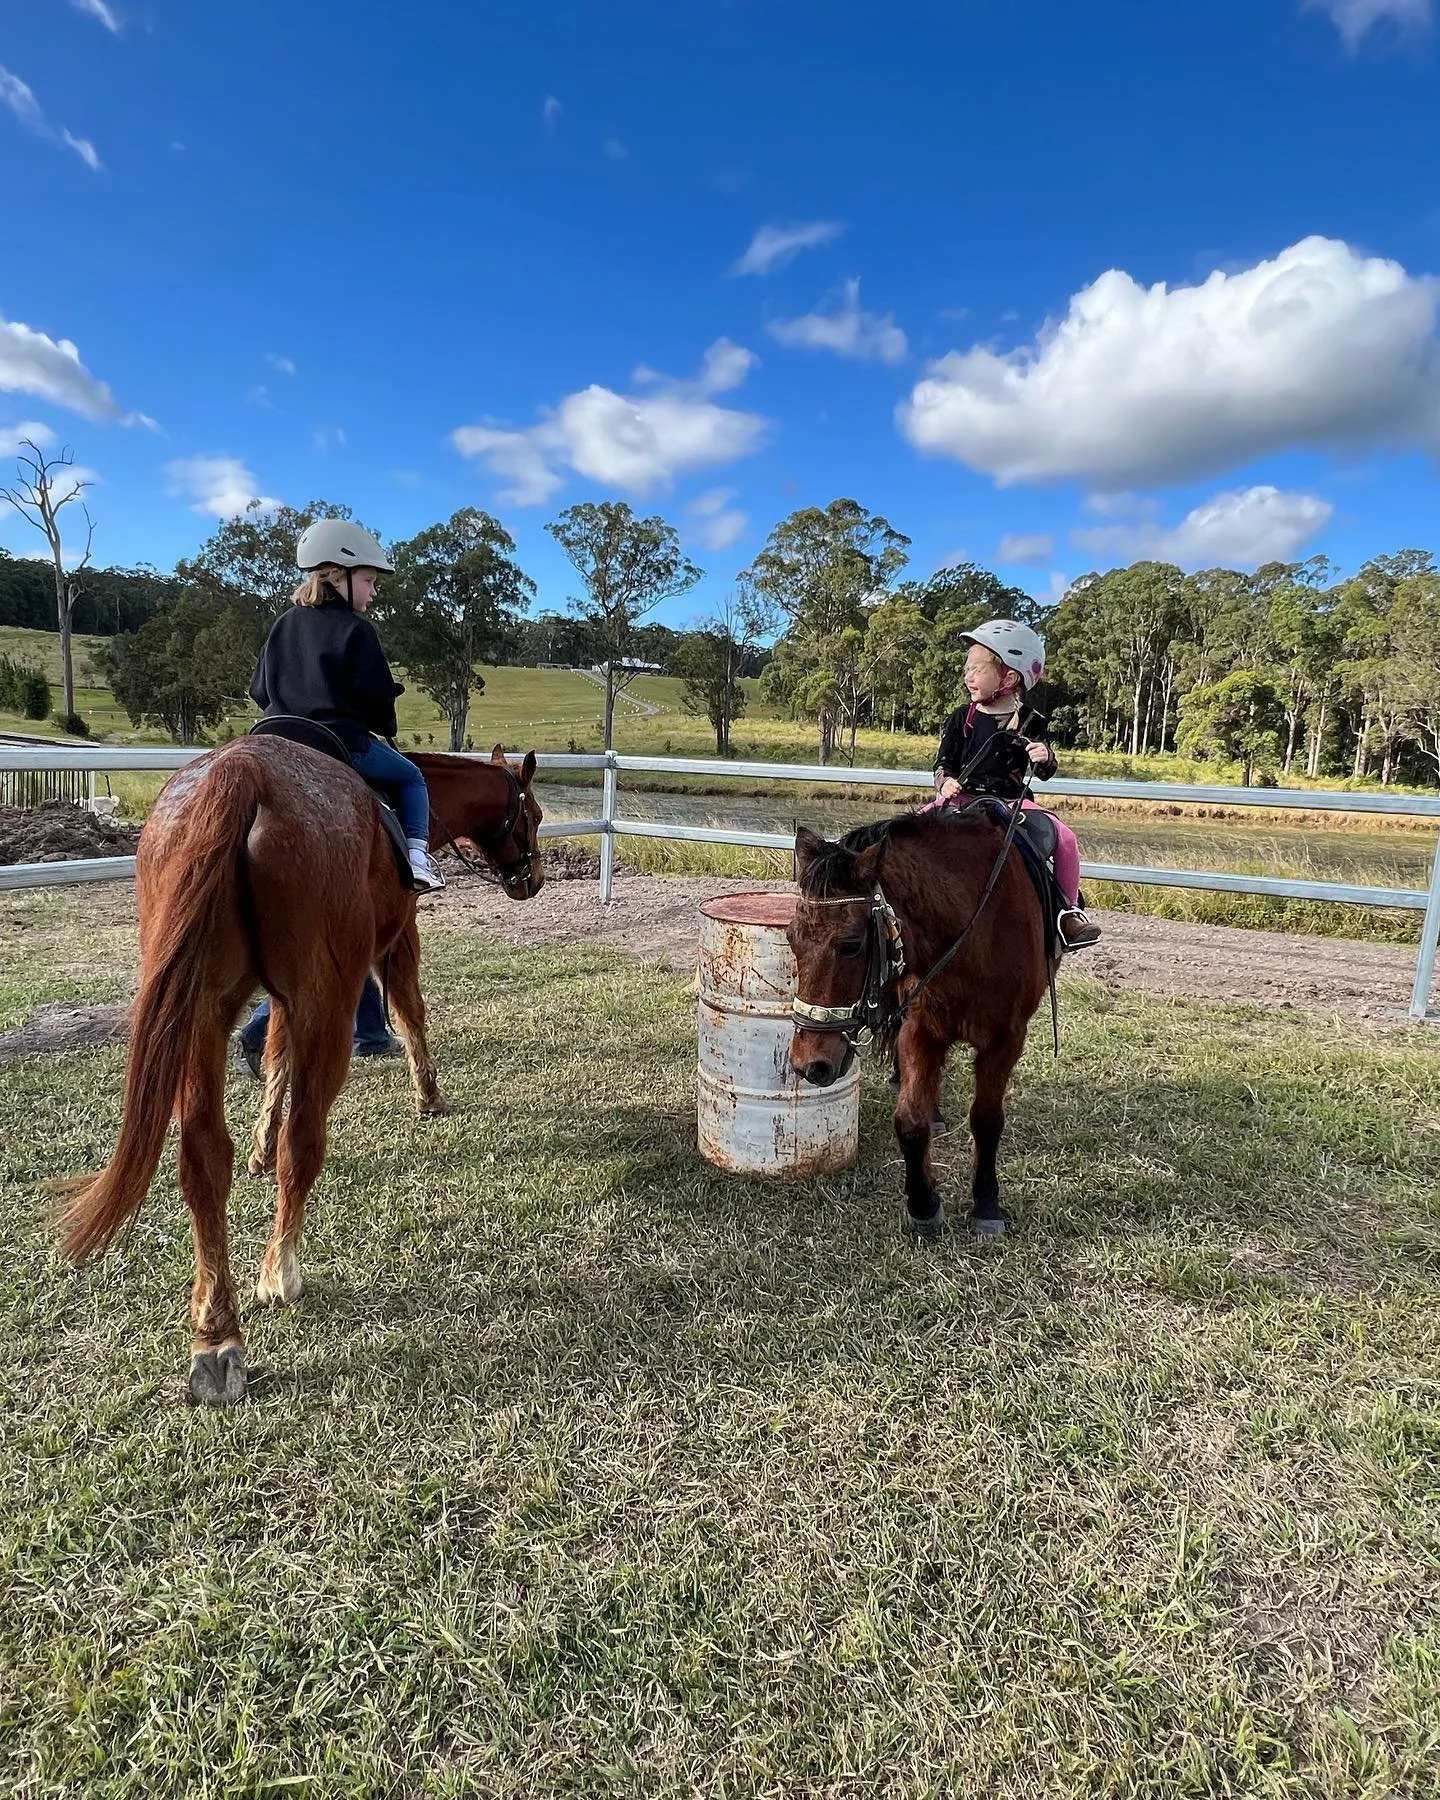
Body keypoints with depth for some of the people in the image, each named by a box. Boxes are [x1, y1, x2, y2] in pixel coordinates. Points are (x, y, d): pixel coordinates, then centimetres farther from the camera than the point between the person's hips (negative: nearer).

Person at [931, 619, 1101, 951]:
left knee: (1065, 837, -16)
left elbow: (1044, 773, 7)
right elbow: (943, 762, 6)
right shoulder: (961, 719, 5)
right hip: (962, 798, 1)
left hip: (1011, 801, 0)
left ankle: (1069, 910, -3)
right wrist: (945, 781, -17)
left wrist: (1045, 758, -16)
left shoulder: (1027, 723, 4)